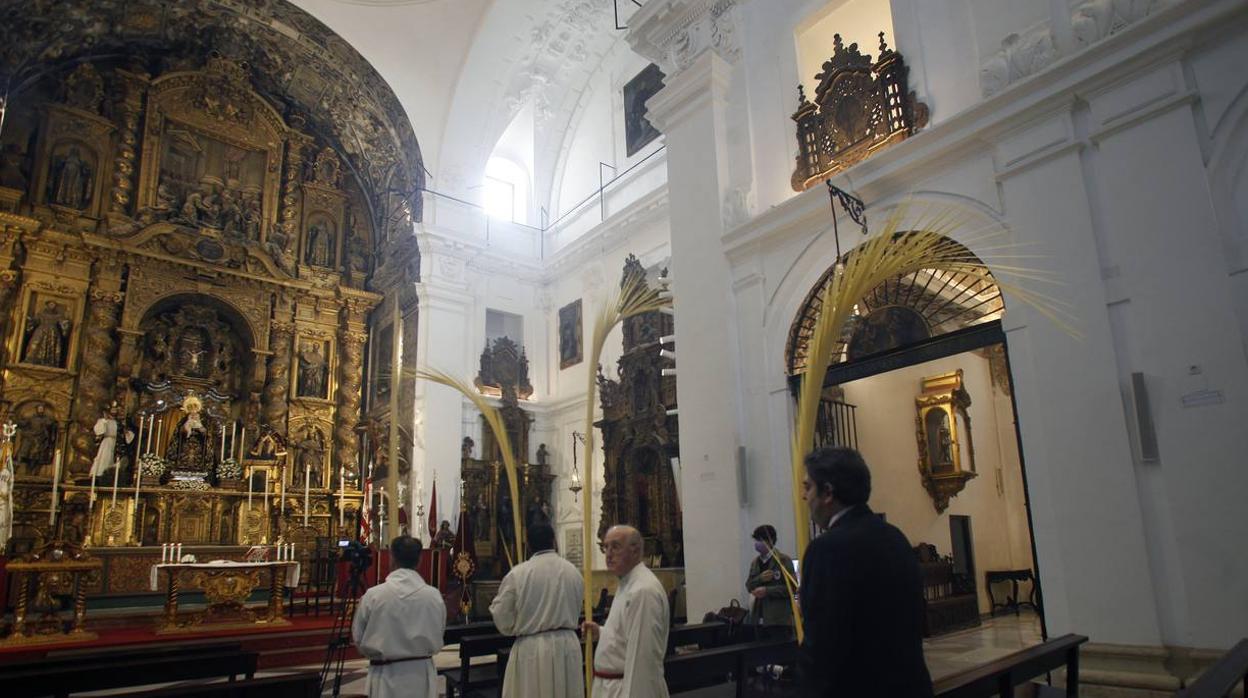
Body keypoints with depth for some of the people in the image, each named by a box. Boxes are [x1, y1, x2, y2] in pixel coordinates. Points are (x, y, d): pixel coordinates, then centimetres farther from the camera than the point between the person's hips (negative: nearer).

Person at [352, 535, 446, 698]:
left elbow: (358, 638, -1)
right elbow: (438, 637, 4)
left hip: (387, 675, -2)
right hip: (422, 673, 2)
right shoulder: (434, 595, -10)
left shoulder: (373, 595, -14)